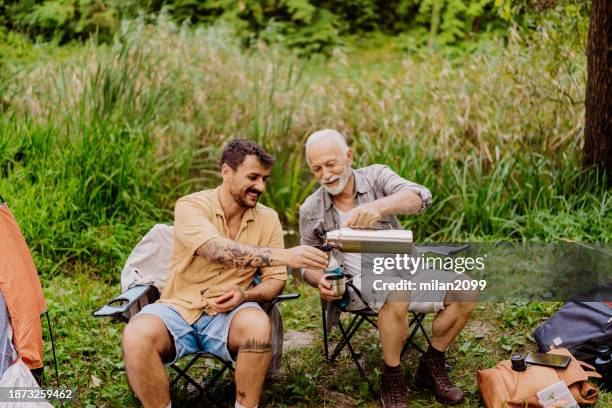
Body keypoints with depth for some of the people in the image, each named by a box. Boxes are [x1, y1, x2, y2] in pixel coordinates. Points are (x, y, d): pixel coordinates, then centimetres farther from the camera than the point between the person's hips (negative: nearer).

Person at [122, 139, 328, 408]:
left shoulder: (268, 219, 4)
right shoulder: (191, 206, -9)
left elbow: (275, 280, 6)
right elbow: (216, 250, -27)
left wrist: (245, 295, -17)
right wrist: (284, 255, -35)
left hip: (229, 314, 2)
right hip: (179, 308, -2)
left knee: (258, 324, -33)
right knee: (136, 336, -32)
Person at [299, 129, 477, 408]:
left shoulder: (376, 176, -3)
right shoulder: (311, 210, 1)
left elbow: (420, 197, -23)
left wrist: (379, 206, -43)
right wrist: (319, 280, -11)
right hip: (358, 281, -3)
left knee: (464, 289, -15)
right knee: (396, 294, -36)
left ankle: (432, 366, 5)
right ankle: (392, 379, -15)